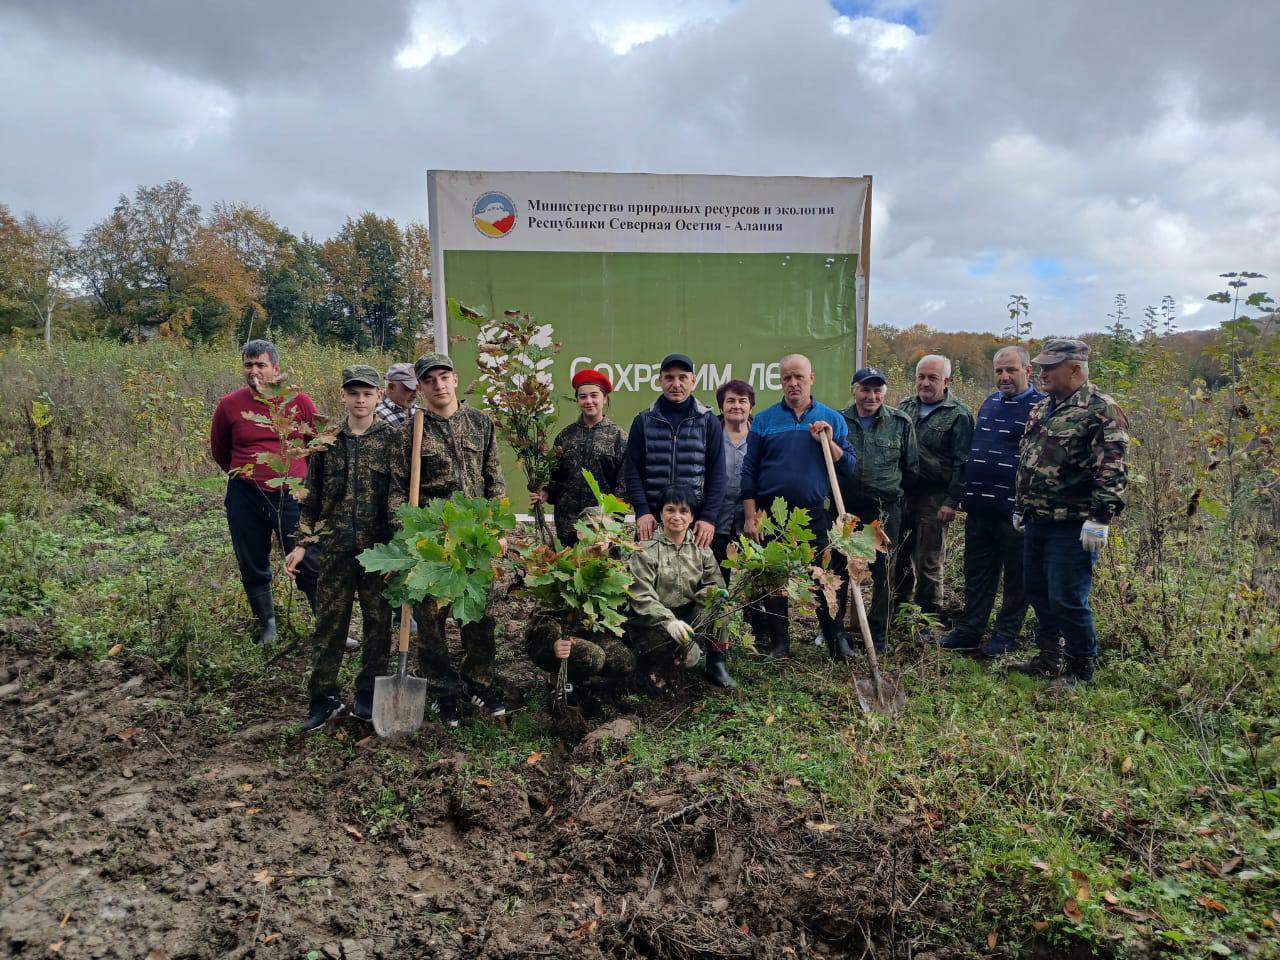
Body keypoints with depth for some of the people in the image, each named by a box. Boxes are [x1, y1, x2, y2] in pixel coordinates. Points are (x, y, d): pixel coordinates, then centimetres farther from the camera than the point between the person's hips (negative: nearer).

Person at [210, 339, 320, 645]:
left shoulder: (299, 402, -2)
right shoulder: (229, 405, -1)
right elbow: (219, 449, 16)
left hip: (292, 495, -1)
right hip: (246, 498, 2)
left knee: (310, 565, 0)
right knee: (253, 569, 12)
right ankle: (267, 626, 28)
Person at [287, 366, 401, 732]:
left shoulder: (391, 437, -2)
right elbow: (312, 493, 10)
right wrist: (303, 543, 6)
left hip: (378, 546, -2)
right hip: (335, 544, 2)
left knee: (378, 621, 7)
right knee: (329, 622, 7)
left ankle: (368, 694, 22)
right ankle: (325, 696, 18)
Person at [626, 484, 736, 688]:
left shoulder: (701, 547, 6)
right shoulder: (646, 549, -9)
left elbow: (715, 583, -1)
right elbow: (641, 596, -17)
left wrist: (710, 594, -26)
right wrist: (669, 622, -32)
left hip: (689, 615, 4)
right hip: (652, 621, -4)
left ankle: (716, 665, -11)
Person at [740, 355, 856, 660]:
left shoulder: (832, 420, 6)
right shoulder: (764, 420, 4)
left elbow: (850, 467, 3)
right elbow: (748, 471, 2)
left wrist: (828, 442, -12)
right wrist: (750, 517, -4)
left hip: (817, 515, 0)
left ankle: (837, 641, 21)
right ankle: (778, 644, 22)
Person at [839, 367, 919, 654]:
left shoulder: (900, 423, 1)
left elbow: (911, 468, 8)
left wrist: (892, 491, 6)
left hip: (886, 510, -1)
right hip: (845, 508, 1)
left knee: (883, 572, 5)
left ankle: (879, 634, 20)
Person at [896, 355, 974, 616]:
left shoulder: (959, 415, -5)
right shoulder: (905, 407, 11)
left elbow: (961, 463, -8)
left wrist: (952, 501, -13)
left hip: (933, 498, -5)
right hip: (900, 494, 5)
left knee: (928, 562, 2)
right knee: (899, 555, 14)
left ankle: (929, 613, 17)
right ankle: (900, 602, 30)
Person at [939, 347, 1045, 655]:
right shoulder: (989, 403, 13)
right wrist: (966, 495, 16)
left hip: (1016, 509, -6)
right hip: (979, 508, 6)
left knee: (1015, 574, 8)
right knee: (977, 572, 12)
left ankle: (1007, 633, 20)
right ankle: (970, 629, 22)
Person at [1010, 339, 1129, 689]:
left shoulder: (1101, 410, -12)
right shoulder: (1042, 408, 15)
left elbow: (1112, 470, -18)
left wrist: (1100, 518, -23)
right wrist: (1020, 508, 23)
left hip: (1072, 527, -9)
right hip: (1037, 522, 9)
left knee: (1066, 599, -4)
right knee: (1037, 591, 17)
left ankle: (1081, 668, 15)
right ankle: (1049, 657, 32)